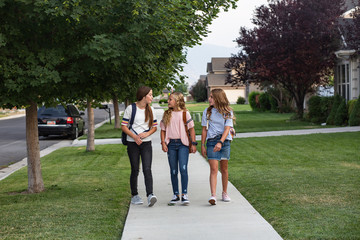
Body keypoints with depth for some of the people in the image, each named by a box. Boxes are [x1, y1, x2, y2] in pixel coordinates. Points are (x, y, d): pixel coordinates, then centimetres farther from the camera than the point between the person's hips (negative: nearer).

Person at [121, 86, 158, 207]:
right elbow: (123, 126, -4)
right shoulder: (130, 108, -4)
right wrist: (134, 137, -15)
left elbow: (154, 126, 13)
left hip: (146, 143, 2)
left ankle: (150, 195, -20)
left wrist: (147, 134, -8)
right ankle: (134, 195, 18)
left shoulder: (150, 109, 9)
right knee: (135, 170, 4)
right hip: (133, 143, -2)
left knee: (147, 169, -12)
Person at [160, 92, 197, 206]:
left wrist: (193, 144, -1)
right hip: (171, 144, 3)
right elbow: (163, 130, 12)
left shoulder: (185, 113, 1)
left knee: (183, 169, -12)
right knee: (173, 171, 6)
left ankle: (184, 194, -4)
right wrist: (163, 143, 0)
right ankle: (176, 195, 14)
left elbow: (191, 129, 3)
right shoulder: (166, 114, 9)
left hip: (183, 144, -3)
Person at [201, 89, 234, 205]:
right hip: (211, 141, 0)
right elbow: (204, 129, 11)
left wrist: (220, 142, -23)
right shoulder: (207, 112, 7)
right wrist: (202, 145, 7)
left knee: (224, 169, 10)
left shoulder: (228, 112, 1)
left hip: (225, 141, 0)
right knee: (214, 169, -12)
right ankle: (213, 195, -19)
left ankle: (224, 193, 26)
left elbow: (227, 129, -9)